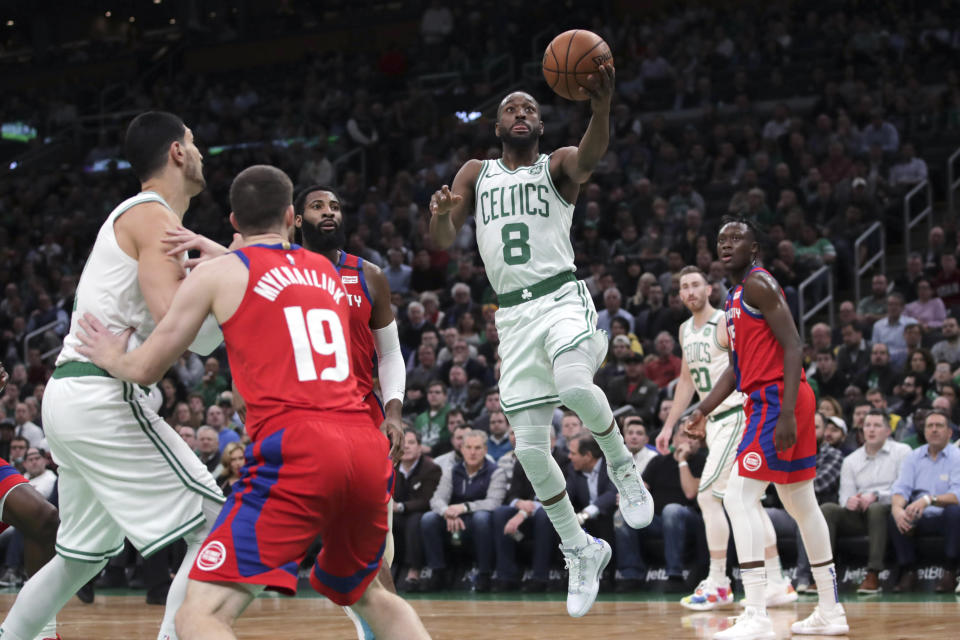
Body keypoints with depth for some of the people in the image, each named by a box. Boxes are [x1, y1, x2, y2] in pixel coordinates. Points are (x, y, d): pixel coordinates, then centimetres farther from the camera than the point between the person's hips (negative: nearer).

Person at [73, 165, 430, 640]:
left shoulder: (218, 273, 9)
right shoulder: (329, 273, 23)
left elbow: (145, 370, 14)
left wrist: (112, 358, 35)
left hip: (295, 447, -6)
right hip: (367, 445, 6)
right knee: (366, 593, 31)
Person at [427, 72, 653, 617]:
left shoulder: (558, 165, 6)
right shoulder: (475, 174, 16)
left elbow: (591, 155, -19)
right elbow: (444, 241, 6)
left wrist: (602, 108, -41)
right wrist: (440, 215, -20)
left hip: (562, 298, -4)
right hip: (513, 314, 4)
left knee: (573, 384, -36)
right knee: (531, 450, 0)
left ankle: (622, 466, -6)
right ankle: (580, 551, 18)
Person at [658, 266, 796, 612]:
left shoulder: (727, 324, -12)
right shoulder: (686, 330, 14)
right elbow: (687, 380, 24)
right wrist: (669, 426, 22)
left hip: (737, 416, -9)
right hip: (715, 422, 9)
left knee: (708, 495, -12)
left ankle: (717, 584, -5)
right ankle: (777, 584, 12)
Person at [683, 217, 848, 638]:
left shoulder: (758, 284, -11)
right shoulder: (734, 298, 19)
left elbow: (793, 346, -18)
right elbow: (737, 367, 24)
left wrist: (786, 413, -25)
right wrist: (704, 411, 14)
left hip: (776, 399, -11)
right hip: (765, 400, 11)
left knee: (739, 497, -16)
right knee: (800, 503, 16)